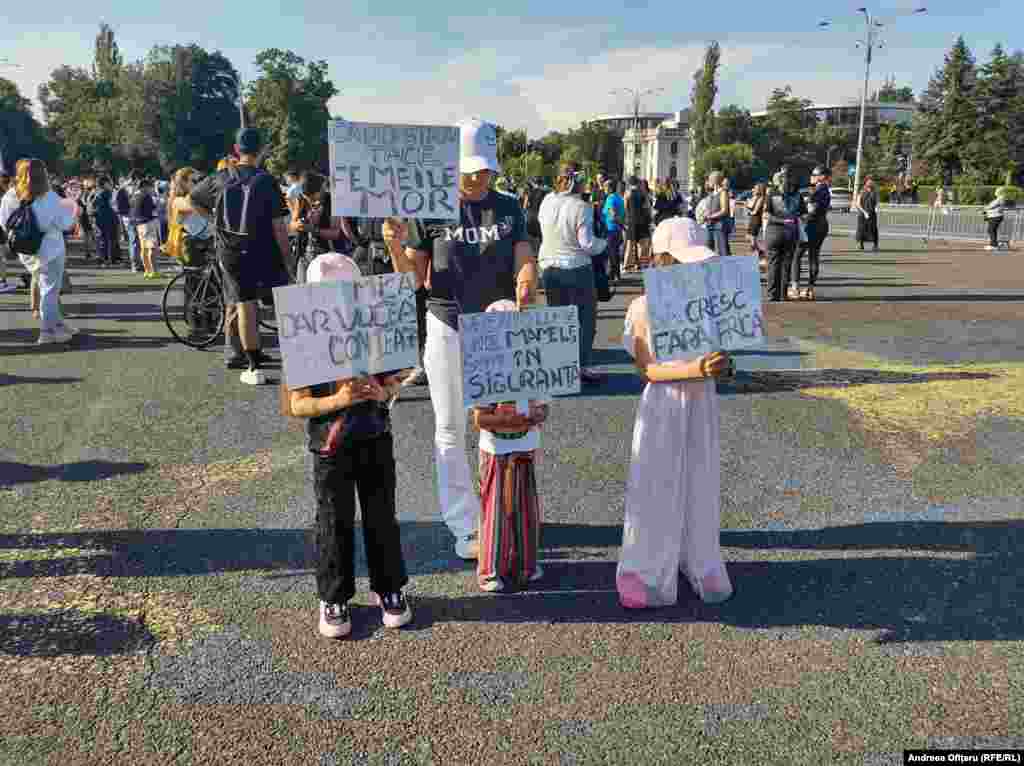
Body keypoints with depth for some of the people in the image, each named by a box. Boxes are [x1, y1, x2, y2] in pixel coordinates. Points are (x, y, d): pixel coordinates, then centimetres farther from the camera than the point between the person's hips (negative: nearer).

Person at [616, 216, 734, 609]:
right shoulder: (643, 308, -10)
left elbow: (721, 352, 8)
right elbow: (648, 369, -14)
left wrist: (719, 364, -16)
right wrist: (692, 370, -29)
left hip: (702, 403, 4)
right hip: (663, 407, -4)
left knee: (701, 486, 13)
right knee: (657, 488, 3)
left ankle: (700, 564, 30)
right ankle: (647, 572, 17)